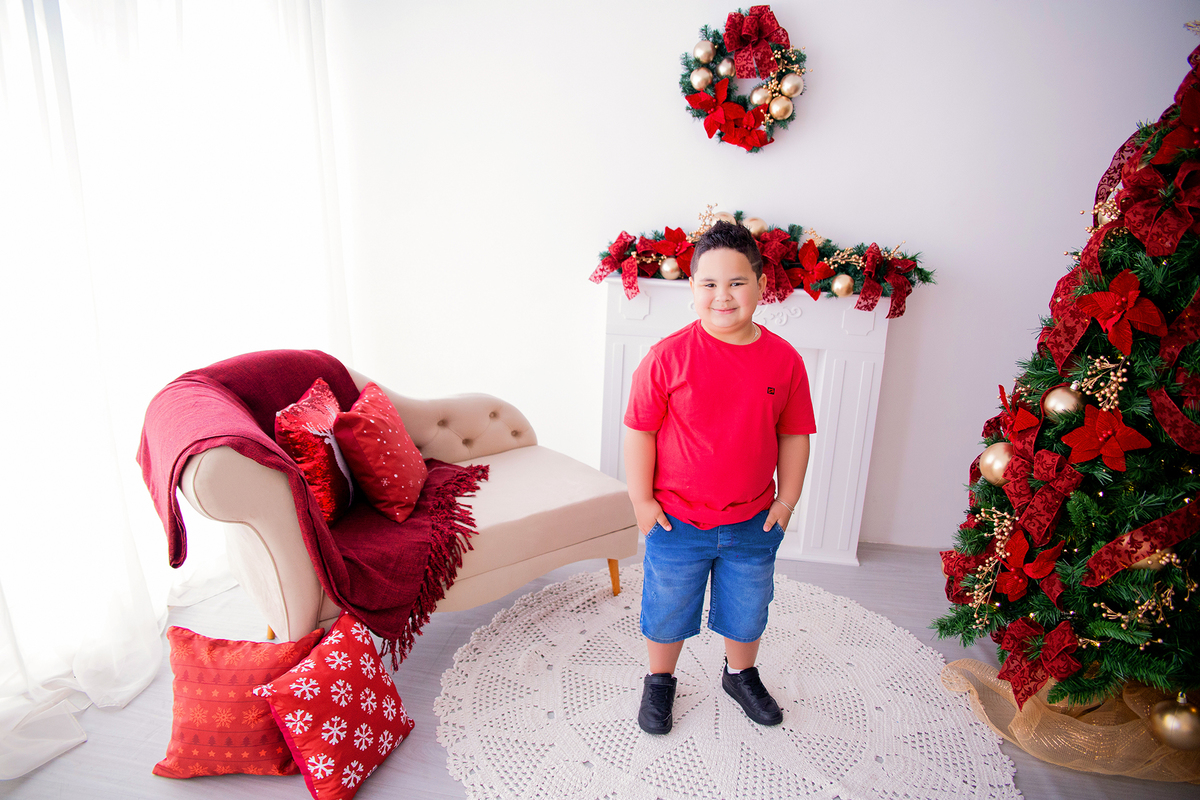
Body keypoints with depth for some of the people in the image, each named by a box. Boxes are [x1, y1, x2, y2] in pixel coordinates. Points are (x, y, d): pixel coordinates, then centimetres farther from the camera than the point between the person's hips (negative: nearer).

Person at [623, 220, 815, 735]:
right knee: (667, 610, 18)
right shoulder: (668, 356, -16)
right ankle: (659, 681, 45)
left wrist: (786, 500, 2)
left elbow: (794, 435, 2)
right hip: (676, 520, -2)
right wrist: (642, 500, -9)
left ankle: (741, 675, 53)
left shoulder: (784, 360, -8)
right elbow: (639, 431, -11)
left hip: (752, 524, 3)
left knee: (746, 611, 24)